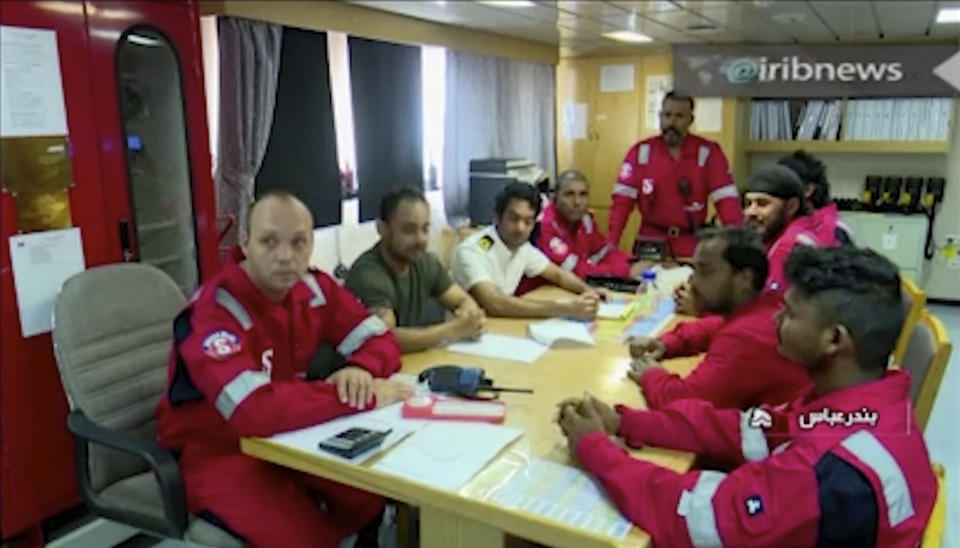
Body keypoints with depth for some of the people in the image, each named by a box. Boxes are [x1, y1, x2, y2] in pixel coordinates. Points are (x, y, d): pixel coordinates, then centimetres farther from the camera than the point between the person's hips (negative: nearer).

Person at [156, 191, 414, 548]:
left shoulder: (313, 288, -6)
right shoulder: (214, 311, -25)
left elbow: (379, 338, -1)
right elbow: (254, 411, -37)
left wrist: (361, 370, -25)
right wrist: (364, 396, -33)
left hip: (284, 437, 6)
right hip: (213, 453, -6)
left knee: (377, 491, -8)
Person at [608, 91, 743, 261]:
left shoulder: (708, 152, -4)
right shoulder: (641, 151, -3)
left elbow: (726, 200, -8)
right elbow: (623, 199, -7)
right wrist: (610, 243, -15)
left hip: (691, 245, 0)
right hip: (651, 242, 0)